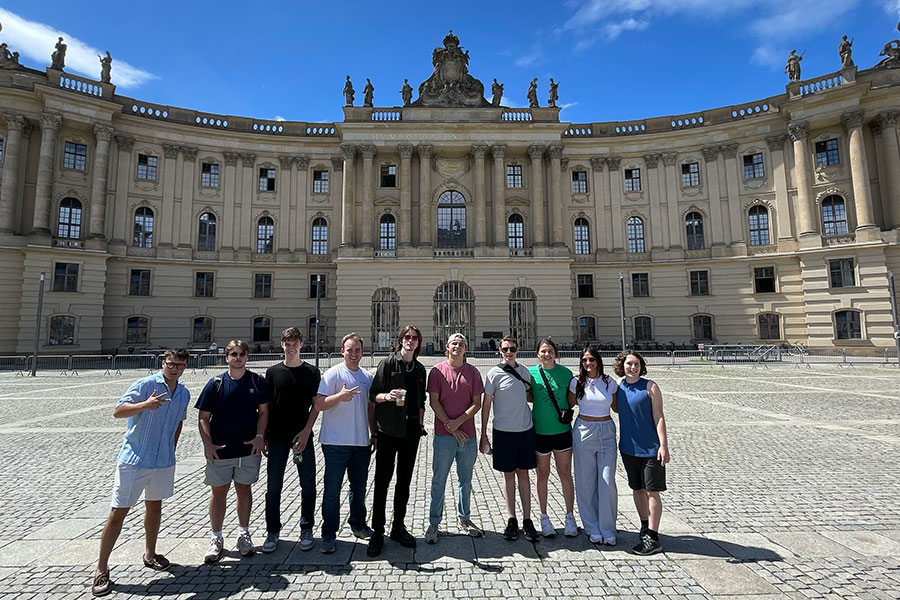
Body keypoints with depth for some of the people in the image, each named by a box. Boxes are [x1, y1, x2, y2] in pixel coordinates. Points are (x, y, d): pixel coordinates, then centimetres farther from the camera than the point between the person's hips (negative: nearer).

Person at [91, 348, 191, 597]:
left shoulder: (184, 394, 4)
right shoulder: (144, 385, -14)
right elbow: (118, 411, -23)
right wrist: (145, 405, -41)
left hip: (164, 461, 5)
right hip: (133, 460, -5)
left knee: (154, 506, 18)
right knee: (118, 512, 1)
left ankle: (150, 554, 36)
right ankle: (101, 570, 17)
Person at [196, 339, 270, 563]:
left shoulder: (258, 382, -3)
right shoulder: (215, 384, -4)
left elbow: (263, 412, 3)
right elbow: (204, 417, -1)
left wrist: (260, 437, -8)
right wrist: (207, 444, -10)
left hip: (249, 448, 1)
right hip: (220, 450, 0)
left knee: (244, 489, 13)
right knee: (218, 492, 9)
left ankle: (243, 534, 29)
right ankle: (216, 539, 26)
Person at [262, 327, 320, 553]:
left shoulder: (312, 372, 0)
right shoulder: (273, 372, 4)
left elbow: (316, 405, 0)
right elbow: (266, 406, 7)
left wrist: (306, 431, -10)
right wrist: (264, 436, 2)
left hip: (302, 436, -1)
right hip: (277, 437, 1)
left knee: (308, 485, 5)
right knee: (273, 486, 6)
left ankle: (306, 530, 21)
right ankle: (272, 531, 22)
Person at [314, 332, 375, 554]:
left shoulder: (367, 377, 10)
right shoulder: (333, 373, -8)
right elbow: (319, 404, -15)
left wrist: (374, 433, 16)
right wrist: (340, 396, -31)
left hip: (361, 442, 5)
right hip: (336, 442, -5)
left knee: (359, 488, 17)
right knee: (332, 490, 3)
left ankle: (358, 524, 35)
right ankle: (328, 535, 17)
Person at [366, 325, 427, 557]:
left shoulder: (419, 369, 12)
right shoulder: (387, 363, -3)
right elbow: (373, 395, -6)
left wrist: (421, 423, 8)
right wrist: (387, 396, -25)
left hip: (411, 429, 5)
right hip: (388, 429, -5)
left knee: (404, 481, 12)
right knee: (382, 481, 0)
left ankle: (398, 527, 25)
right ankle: (377, 533, 11)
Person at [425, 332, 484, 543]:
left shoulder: (472, 372, 5)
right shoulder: (438, 370, -1)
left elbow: (477, 403, 2)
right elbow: (434, 401, -4)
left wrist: (458, 421, -11)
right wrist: (450, 426, -10)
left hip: (468, 434, 3)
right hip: (444, 434, -2)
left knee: (465, 480, 15)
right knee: (438, 480, 5)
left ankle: (464, 519, 31)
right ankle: (434, 523, 18)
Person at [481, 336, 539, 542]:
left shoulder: (524, 370, 5)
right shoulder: (495, 373, -7)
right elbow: (486, 404, -4)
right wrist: (483, 434, -5)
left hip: (525, 429, 3)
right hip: (503, 431, -3)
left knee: (523, 473, 10)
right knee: (508, 474, 8)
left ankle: (527, 520, 19)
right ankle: (511, 520, 20)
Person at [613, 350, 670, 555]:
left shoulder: (650, 387, -9)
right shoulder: (618, 387, 4)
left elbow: (658, 417, -10)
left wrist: (663, 445, -15)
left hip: (650, 448, -5)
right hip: (628, 448, 5)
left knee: (651, 491, 2)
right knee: (637, 489, 16)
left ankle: (652, 538, 10)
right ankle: (645, 528, 33)